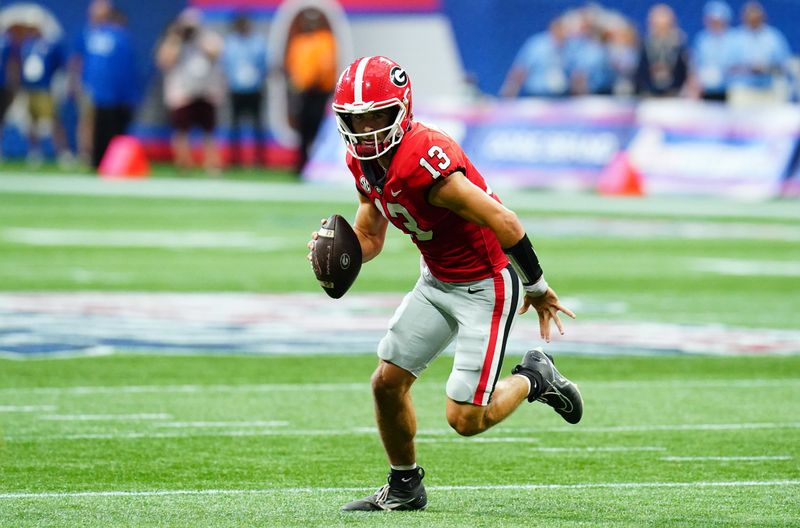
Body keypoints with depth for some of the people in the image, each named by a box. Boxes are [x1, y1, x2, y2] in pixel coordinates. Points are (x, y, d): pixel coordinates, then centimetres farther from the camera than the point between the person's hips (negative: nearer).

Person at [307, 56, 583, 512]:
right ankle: (404, 488, 26)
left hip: (485, 286, -8)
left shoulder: (423, 161, -32)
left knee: (465, 419, -7)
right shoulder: (365, 161, -2)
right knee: (387, 383, 6)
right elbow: (369, 238, 11)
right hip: (437, 281, 8)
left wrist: (537, 290, -18)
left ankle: (533, 378, 21)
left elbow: (504, 223, -30)